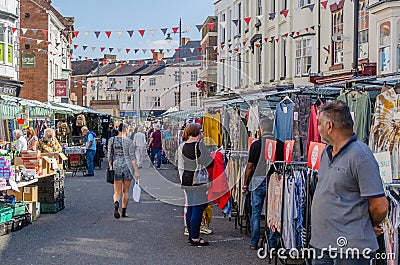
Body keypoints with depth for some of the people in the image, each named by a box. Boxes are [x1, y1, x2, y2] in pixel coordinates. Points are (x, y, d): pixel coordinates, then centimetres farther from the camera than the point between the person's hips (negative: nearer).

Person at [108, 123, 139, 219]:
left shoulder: (112, 140, 2)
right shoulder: (129, 141, -7)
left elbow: (110, 156, 4)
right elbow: (132, 157, -8)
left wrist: (110, 167, 13)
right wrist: (136, 170, -6)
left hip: (116, 167, 2)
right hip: (128, 167, -1)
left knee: (117, 192, 4)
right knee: (126, 191, 13)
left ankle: (116, 203, -28)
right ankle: (124, 212, 18)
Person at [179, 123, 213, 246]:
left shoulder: (182, 147, 6)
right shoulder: (200, 145, -14)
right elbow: (209, 163, -9)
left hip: (187, 181, 7)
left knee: (190, 208, 14)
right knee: (198, 209, -3)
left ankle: (191, 235, 22)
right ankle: (195, 238, -1)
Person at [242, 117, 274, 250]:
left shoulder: (256, 144, -5)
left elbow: (250, 166, -1)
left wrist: (245, 184, 8)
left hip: (258, 180, -1)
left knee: (256, 213, 6)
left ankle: (254, 243, 8)